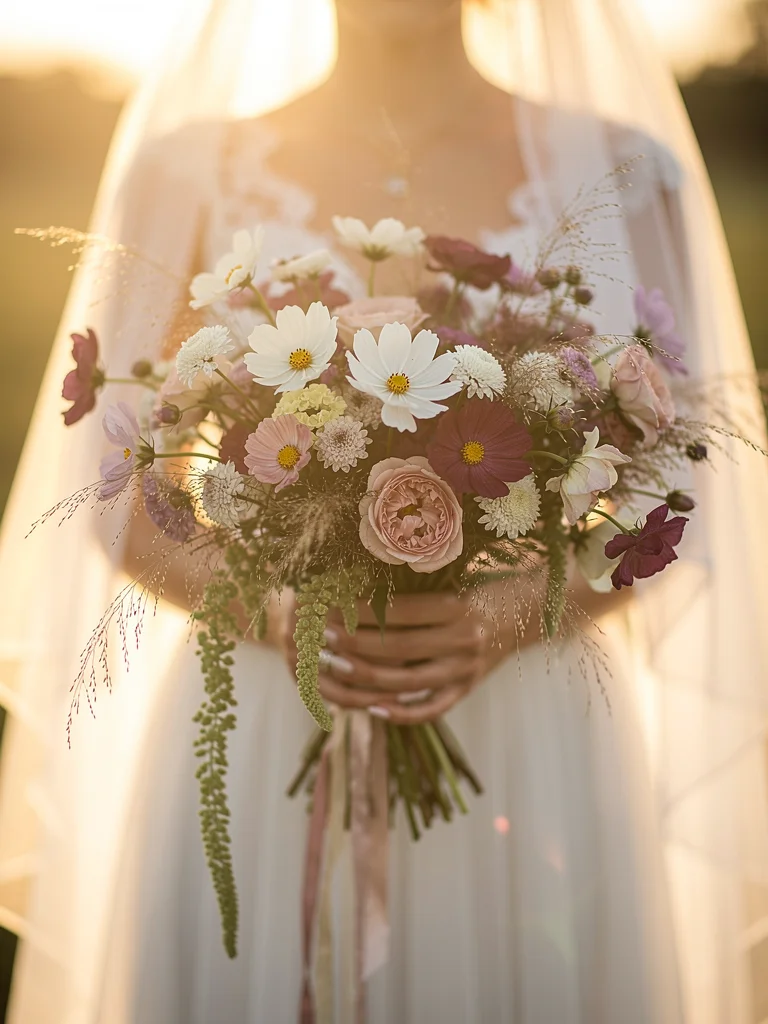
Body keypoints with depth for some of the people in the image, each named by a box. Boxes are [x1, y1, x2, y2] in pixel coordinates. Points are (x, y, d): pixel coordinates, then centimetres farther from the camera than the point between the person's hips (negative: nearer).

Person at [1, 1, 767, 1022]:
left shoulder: (619, 170, 1)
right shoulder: (190, 170, 1)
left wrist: (508, 620, -15)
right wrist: (276, 611, -16)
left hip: (528, 748, 1)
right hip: (256, 738, 0)